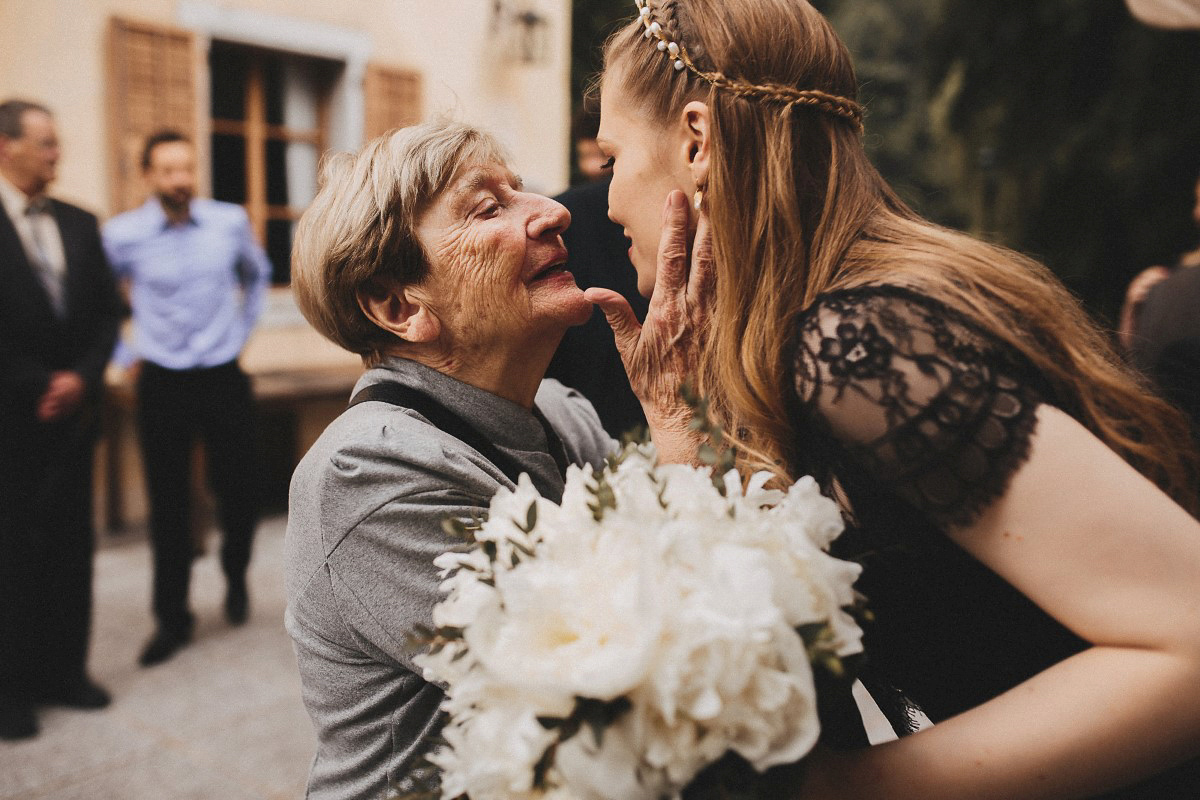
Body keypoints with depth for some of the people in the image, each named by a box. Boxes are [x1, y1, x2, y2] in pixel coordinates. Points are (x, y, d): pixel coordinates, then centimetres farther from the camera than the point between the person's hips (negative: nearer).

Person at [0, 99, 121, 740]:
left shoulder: (79, 224, 11)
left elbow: (106, 311, 10)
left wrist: (81, 377, -4)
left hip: (72, 413, 5)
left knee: (71, 545, 9)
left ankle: (63, 669, 21)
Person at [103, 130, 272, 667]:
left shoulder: (231, 222, -3)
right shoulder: (121, 234, -7)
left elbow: (257, 276, 18)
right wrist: (133, 349, 8)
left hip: (223, 378, 1)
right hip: (161, 383, -1)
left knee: (238, 491, 6)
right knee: (167, 504, 5)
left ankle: (235, 576, 36)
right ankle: (171, 617, 20)